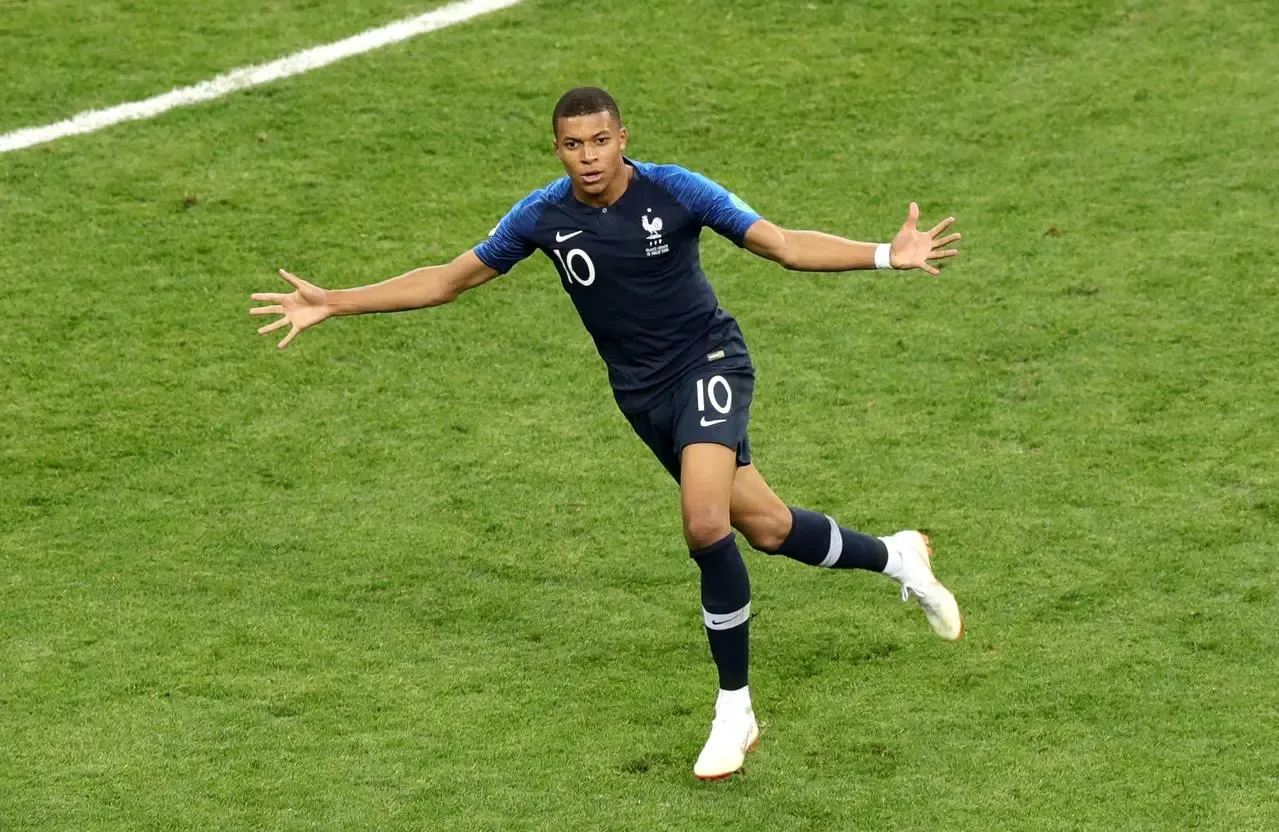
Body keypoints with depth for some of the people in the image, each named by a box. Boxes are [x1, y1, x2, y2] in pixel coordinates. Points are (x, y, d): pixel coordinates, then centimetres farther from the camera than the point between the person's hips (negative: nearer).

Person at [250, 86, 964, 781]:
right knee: (766, 528, 6)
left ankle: (735, 711, -10)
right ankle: (895, 556, 36)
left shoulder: (675, 192, -15)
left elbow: (784, 244, -15)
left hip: (709, 362, -4)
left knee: (706, 524, -25)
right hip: (643, 394, 4)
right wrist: (333, 303, 0)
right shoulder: (544, 216, -6)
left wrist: (889, 254, -28)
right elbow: (449, 280, 4)